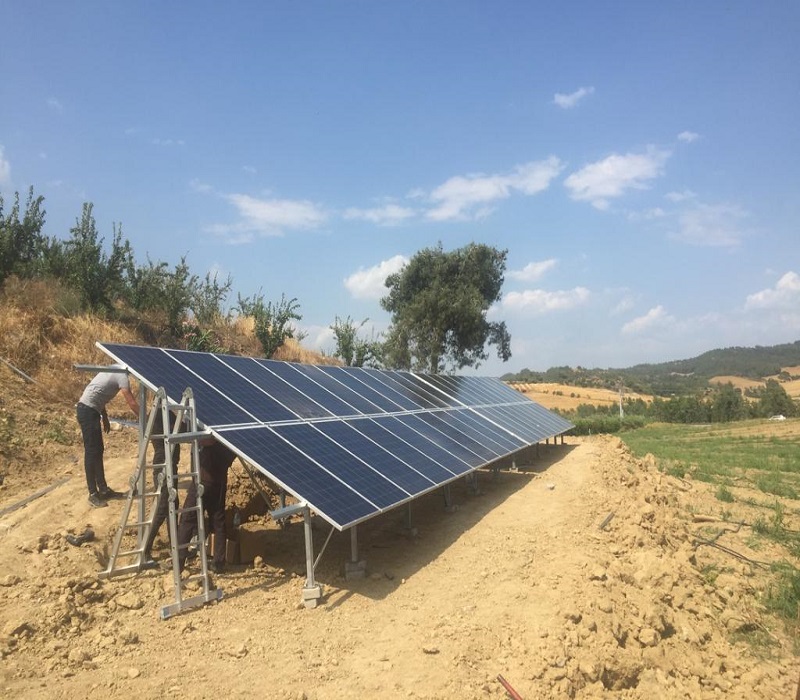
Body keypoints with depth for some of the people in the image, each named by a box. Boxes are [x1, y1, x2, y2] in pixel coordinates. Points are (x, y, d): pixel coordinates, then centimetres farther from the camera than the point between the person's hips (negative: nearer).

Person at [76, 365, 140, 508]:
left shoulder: (115, 370, 13)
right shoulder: (122, 375, -14)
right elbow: (131, 403, -16)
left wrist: (105, 418, 22)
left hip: (91, 410, 10)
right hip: (88, 410, -10)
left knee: (98, 451, 13)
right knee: (91, 452, -4)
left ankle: (103, 489, 20)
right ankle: (93, 494, 2)